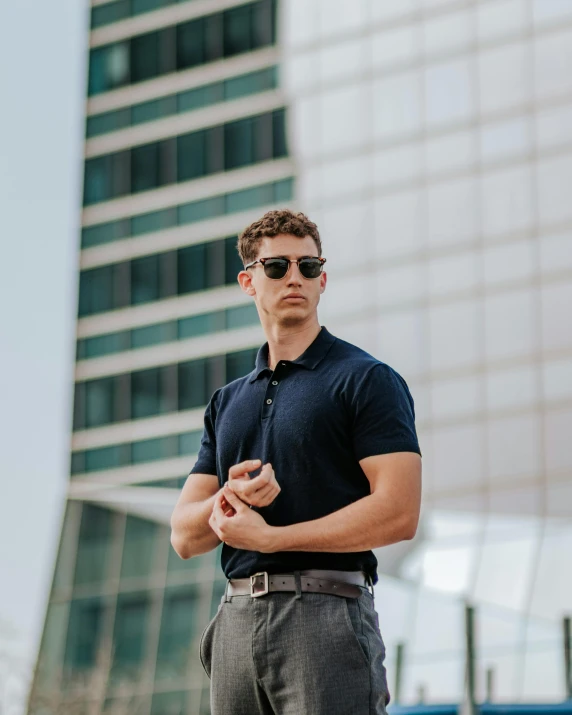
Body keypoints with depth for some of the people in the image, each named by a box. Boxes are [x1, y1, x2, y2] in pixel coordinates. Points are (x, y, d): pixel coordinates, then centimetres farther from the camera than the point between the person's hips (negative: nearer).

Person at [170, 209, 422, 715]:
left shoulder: (366, 380, 1)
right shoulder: (228, 402, 20)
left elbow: (398, 513, -11)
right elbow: (185, 536, 15)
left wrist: (267, 536, -9)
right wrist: (229, 501, -9)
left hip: (326, 613, -6)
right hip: (237, 618, 6)